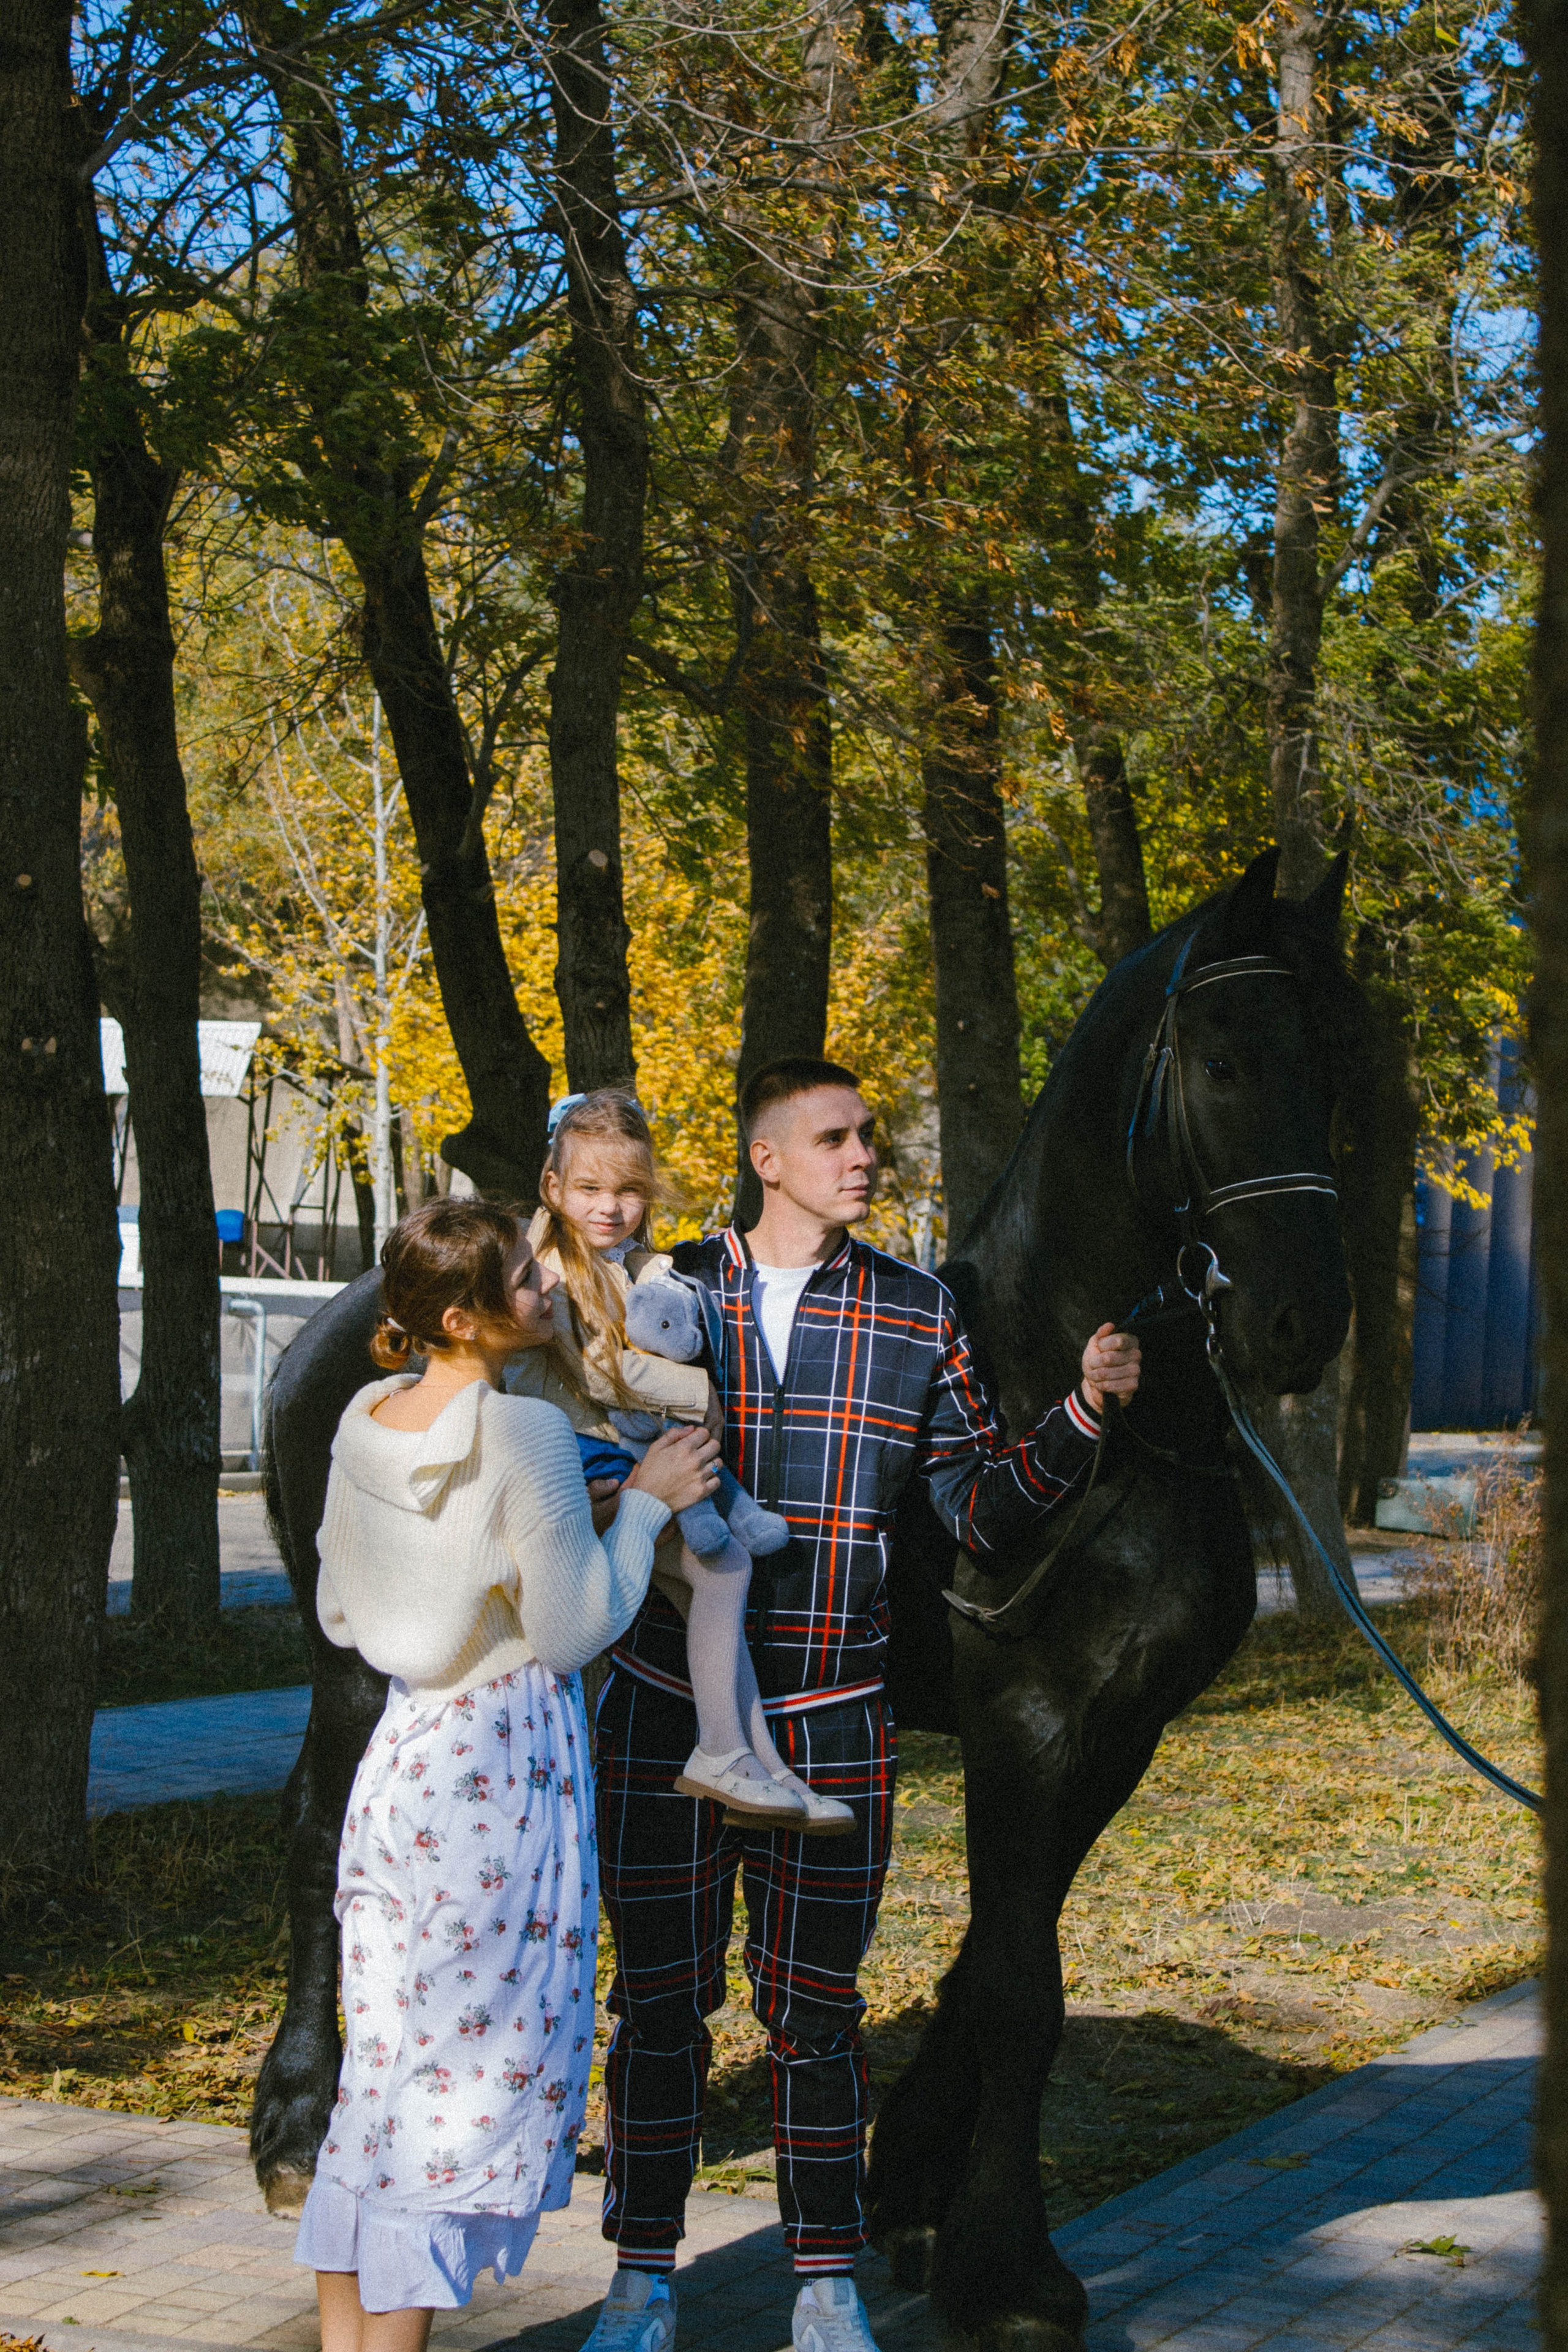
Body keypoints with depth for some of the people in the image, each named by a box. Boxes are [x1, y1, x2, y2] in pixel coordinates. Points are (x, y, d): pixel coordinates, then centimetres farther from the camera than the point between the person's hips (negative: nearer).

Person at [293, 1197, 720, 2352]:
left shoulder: (366, 1420, 4)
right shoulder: (525, 1433, -18)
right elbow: (575, 1629, -13)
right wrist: (645, 1502, -4)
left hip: (403, 1748, 7)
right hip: (505, 1771, -7)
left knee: (385, 2064, 15)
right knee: (473, 2073, 1)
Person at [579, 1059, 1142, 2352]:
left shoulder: (918, 1314, 3)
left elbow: (979, 1505, 4)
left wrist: (1082, 1416, -10)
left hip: (832, 1723, 0)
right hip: (668, 1709, 0)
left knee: (817, 2008, 7)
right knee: (660, 2000, 8)